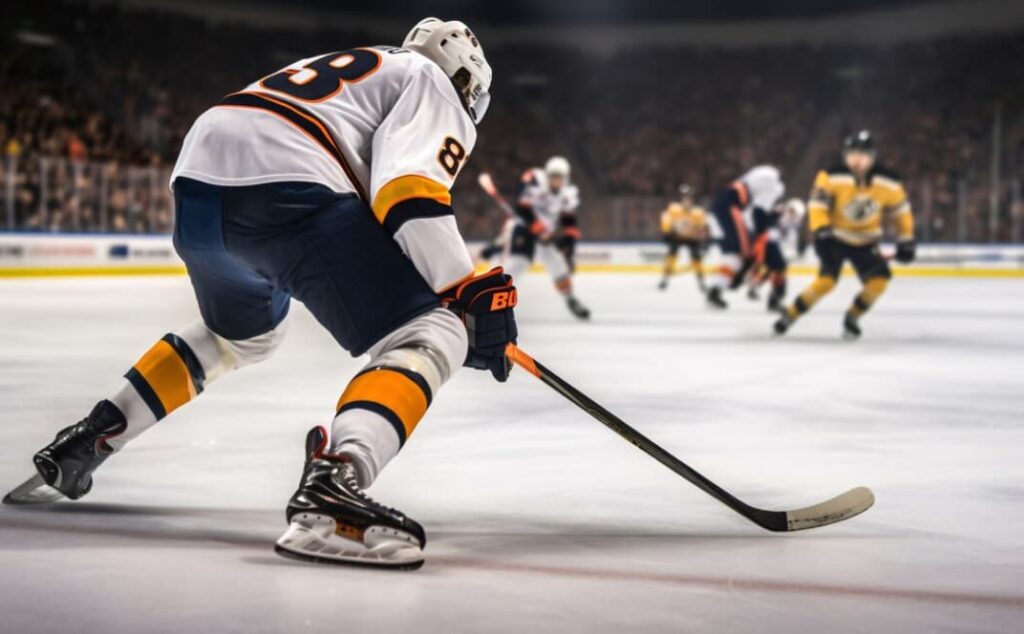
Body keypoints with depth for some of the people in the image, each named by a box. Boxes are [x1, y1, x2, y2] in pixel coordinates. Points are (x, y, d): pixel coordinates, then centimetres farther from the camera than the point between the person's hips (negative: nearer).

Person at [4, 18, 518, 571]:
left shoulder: (338, 69, 39)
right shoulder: (432, 84, 14)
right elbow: (409, 193, -7)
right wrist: (470, 294, -7)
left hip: (196, 180, 9)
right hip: (284, 188, -9)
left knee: (242, 333, 37)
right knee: (429, 337, -8)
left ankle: (87, 439, 34)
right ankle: (329, 490, -33)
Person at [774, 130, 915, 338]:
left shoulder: (888, 182, -13)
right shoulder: (831, 176, -23)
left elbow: (900, 210, 1)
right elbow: (817, 204, -21)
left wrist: (906, 241, 3)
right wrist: (821, 231, -35)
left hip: (866, 242, 4)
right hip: (835, 238, -4)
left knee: (879, 279, -16)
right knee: (827, 279, -23)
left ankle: (852, 317, 7)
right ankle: (791, 314, -6)